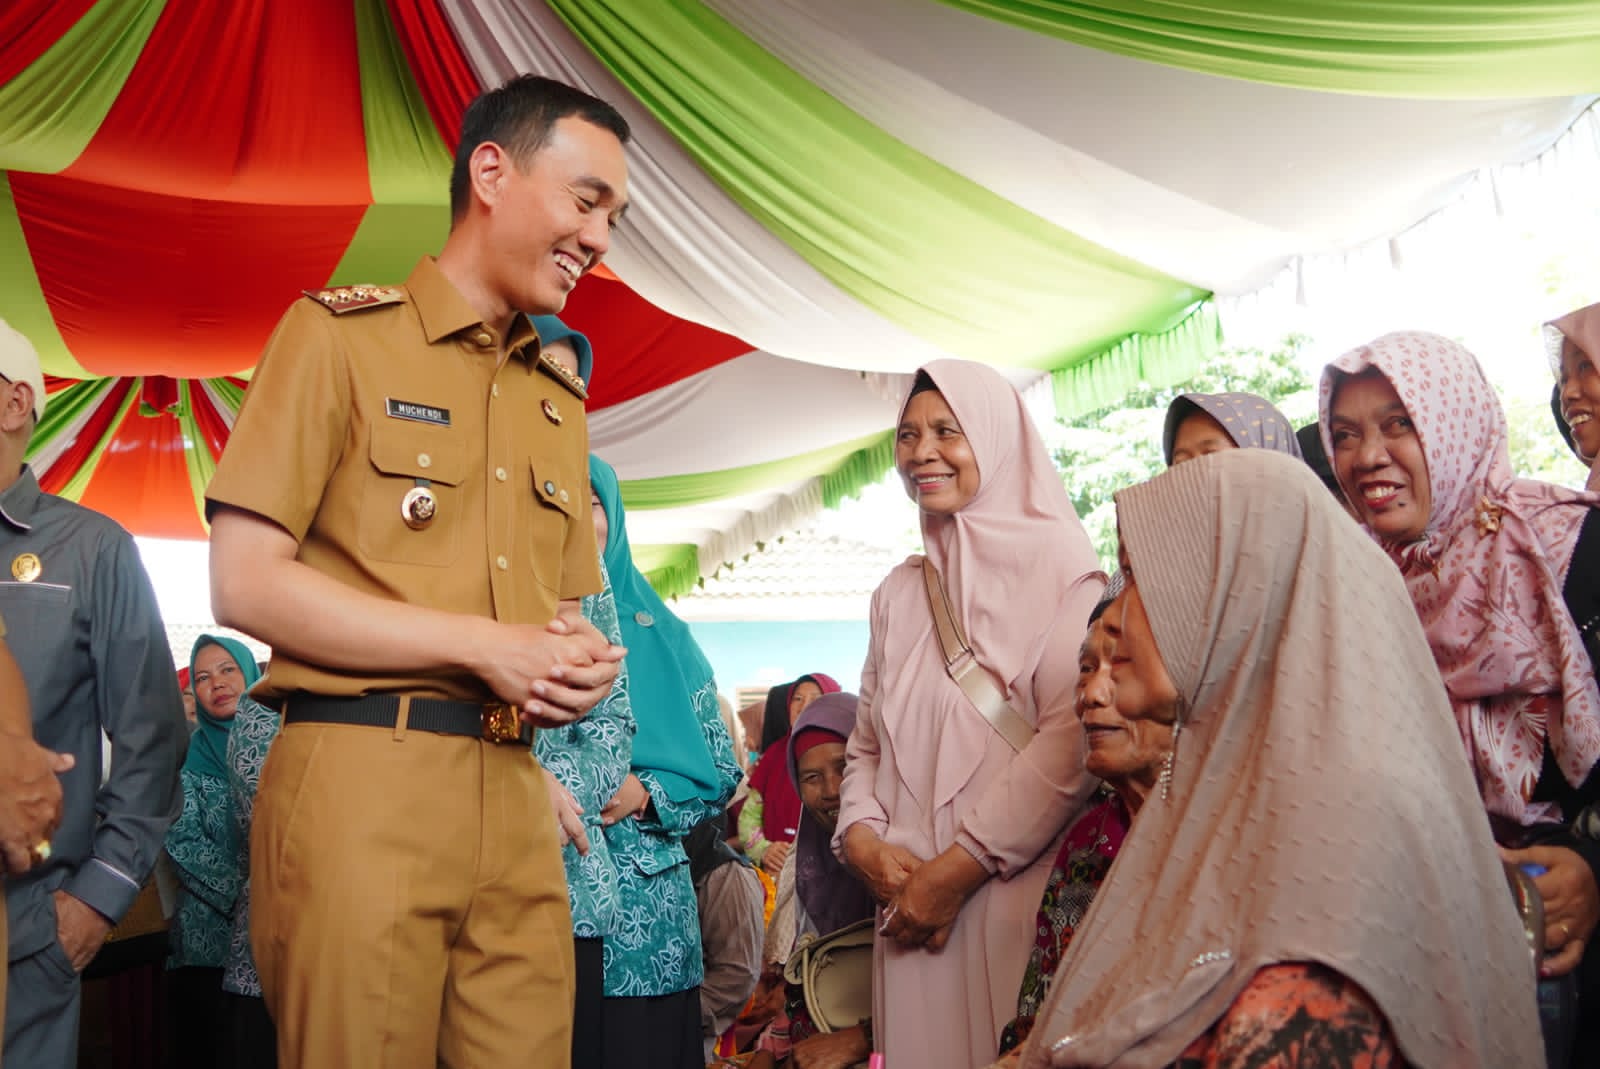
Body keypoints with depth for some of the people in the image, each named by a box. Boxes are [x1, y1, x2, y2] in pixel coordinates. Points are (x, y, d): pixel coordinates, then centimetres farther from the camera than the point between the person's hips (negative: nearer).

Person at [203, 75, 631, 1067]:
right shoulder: (340, 335, 0)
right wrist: (480, 646, -12)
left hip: (517, 798, 6)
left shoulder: (562, 396, 19)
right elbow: (245, 584, -8)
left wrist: (587, 660, -1)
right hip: (363, 776, -5)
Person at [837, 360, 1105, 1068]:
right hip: (909, 902, 5)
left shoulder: (1055, 568, -4)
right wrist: (863, 838, -3)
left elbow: (1072, 740, -13)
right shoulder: (898, 593, 15)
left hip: (1016, 893, -5)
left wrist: (960, 867, -15)